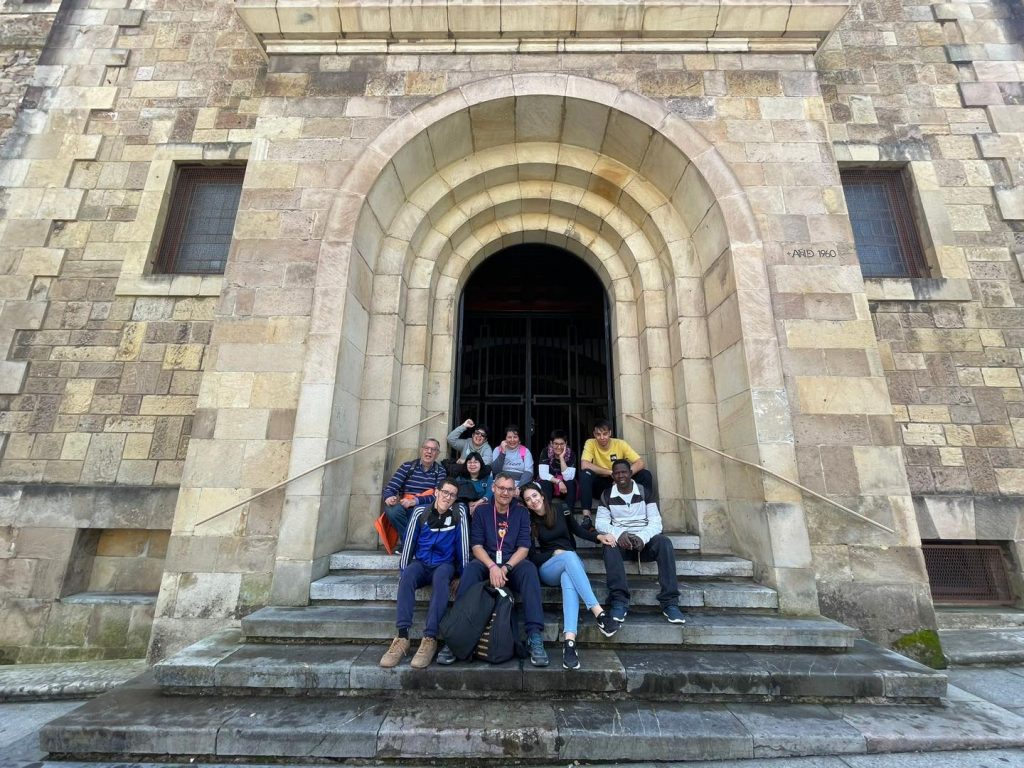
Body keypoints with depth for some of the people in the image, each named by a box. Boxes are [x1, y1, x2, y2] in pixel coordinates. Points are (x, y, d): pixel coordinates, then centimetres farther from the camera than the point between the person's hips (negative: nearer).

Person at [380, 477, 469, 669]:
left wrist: (462, 574, -10)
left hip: (444, 564, -1)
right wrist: (403, 571, -4)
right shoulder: (420, 512, -3)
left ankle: (430, 639, -37)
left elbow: (463, 544, -7)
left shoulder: (459, 511, -6)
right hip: (421, 563, 2)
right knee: (407, 576, -32)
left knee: (441, 576, -36)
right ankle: (402, 637, -33)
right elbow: (409, 542, -1)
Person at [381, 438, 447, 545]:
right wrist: (389, 497, -28)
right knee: (392, 510, -32)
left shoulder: (440, 471, 5)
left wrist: (416, 501, -24)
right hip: (405, 510, 0)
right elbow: (388, 489, -3)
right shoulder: (407, 467, 4)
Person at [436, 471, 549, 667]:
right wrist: (493, 566, -21)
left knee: (529, 569, -33)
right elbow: (476, 545, -2)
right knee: (471, 569, -33)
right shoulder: (482, 511, 7)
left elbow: (524, 547, -2)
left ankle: (535, 636, -36)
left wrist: (506, 567, -19)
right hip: (486, 562, 0)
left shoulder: (521, 512, 7)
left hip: (513, 564, 0)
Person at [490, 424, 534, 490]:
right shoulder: (498, 450, 11)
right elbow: (495, 470, -1)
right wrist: (503, 452, -8)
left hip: (520, 485, 0)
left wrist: (519, 487, -18)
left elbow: (528, 472, -3)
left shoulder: (525, 451, 8)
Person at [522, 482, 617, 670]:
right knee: (569, 556, -37)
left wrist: (599, 536, 0)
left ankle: (569, 641, -54)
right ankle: (599, 613, -48)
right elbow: (532, 557, -2)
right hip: (547, 569, -2)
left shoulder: (561, 511, 6)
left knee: (568, 580, -37)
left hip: (572, 564, 2)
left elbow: (578, 531, 16)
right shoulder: (528, 522, -1)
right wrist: (555, 553, -10)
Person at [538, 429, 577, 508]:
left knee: (571, 483, -30)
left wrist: (561, 458, -28)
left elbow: (568, 477, -24)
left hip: (565, 488, 1)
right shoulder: (546, 452, -15)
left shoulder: (570, 454, -14)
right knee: (545, 483, -31)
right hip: (549, 485, 0)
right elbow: (543, 474, -21)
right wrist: (558, 482, -31)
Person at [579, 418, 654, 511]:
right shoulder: (590, 444, -13)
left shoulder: (620, 444, -10)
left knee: (645, 475, -20)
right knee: (585, 473, -32)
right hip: (601, 484, -1)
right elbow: (584, 465, -28)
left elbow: (640, 463, -15)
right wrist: (611, 472, -29)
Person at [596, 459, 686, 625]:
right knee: (609, 543, -34)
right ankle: (619, 600, -38)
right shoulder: (607, 495, 6)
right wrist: (618, 534, -24)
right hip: (620, 538, 0)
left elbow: (655, 521, -2)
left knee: (664, 541, -30)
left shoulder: (644, 491, 6)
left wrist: (642, 537, -23)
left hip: (643, 539, 1)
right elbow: (600, 522, -3)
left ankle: (670, 601, -30)